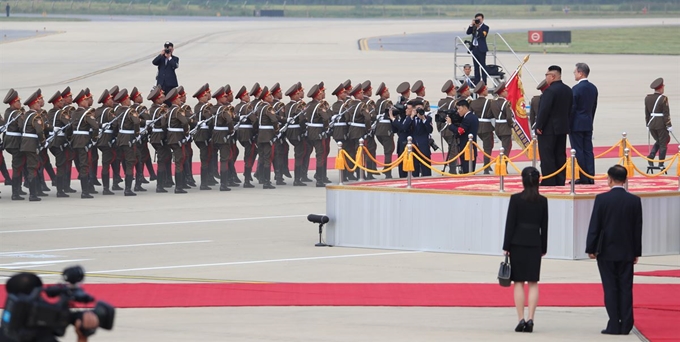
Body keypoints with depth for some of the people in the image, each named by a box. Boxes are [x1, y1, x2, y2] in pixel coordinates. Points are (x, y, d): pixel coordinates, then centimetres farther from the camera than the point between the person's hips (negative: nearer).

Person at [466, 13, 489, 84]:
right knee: (476, 66, 10)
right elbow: (468, 32, 3)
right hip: (474, 48, 6)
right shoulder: (474, 27, 13)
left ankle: (484, 82, -3)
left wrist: (478, 27, -19)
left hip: (481, 49, -6)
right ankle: (476, 82, 14)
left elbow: (483, 35, -18)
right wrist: (472, 25, -6)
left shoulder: (485, 27, -3)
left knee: (483, 66, -3)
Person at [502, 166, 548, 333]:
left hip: (517, 243, -2)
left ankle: (521, 319, -3)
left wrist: (506, 246, -2)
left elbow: (510, 223, -7)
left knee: (518, 282, 3)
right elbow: (544, 226, 5)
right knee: (533, 283, 6)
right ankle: (530, 319, -3)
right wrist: (543, 247, 14)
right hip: (535, 243, 2)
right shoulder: (542, 201, 0)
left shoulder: (516, 199, -8)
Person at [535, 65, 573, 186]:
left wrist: (539, 126, -14)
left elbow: (544, 110, -21)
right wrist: (565, 124, 19)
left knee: (547, 156, -4)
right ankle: (560, 180, 13)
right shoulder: (568, 90, 9)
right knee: (560, 155, 11)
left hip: (548, 129, -9)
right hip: (563, 127, 9)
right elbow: (569, 109, 15)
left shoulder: (550, 91, -19)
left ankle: (549, 181, -5)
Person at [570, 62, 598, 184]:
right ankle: (590, 177, 7)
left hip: (577, 124, -7)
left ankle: (583, 178, -4)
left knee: (578, 151, -3)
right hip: (588, 124, 7)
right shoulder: (593, 88, 9)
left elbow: (572, 108, -14)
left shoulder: (576, 89, -14)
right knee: (588, 150, 8)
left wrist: (568, 124, -8)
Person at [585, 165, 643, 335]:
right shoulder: (634, 201, -1)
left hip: (606, 251, -2)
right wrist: (637, 252, 10)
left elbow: (594, 226, -7)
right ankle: (625, 325, 5)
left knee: (610, 288, 1)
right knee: (626, 288, 6)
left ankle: (614, 325, -1)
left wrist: (591, 249, 0)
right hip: (627, 252, 2)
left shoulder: (602, 199, -9)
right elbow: (638, 228, 3)